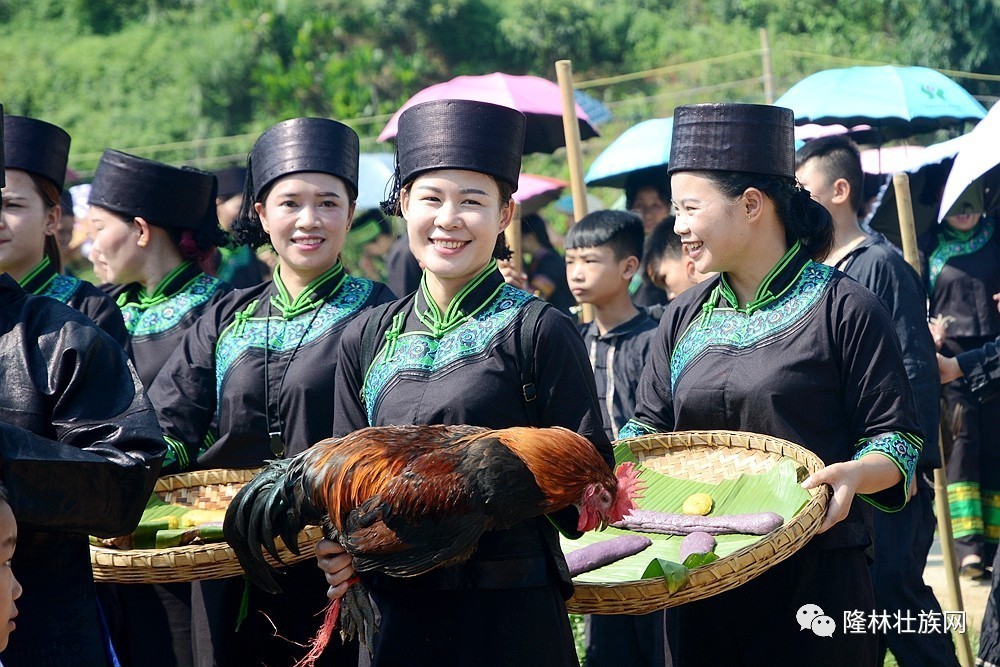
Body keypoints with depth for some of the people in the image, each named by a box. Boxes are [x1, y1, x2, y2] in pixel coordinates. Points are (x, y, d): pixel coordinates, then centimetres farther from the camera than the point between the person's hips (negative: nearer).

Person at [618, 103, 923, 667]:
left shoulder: (846, 310, -5)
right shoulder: (685, 318, 12)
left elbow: (896, 439, -6)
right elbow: (648, 430, 16)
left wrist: (856, 473, -26)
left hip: (815, 578, -5)